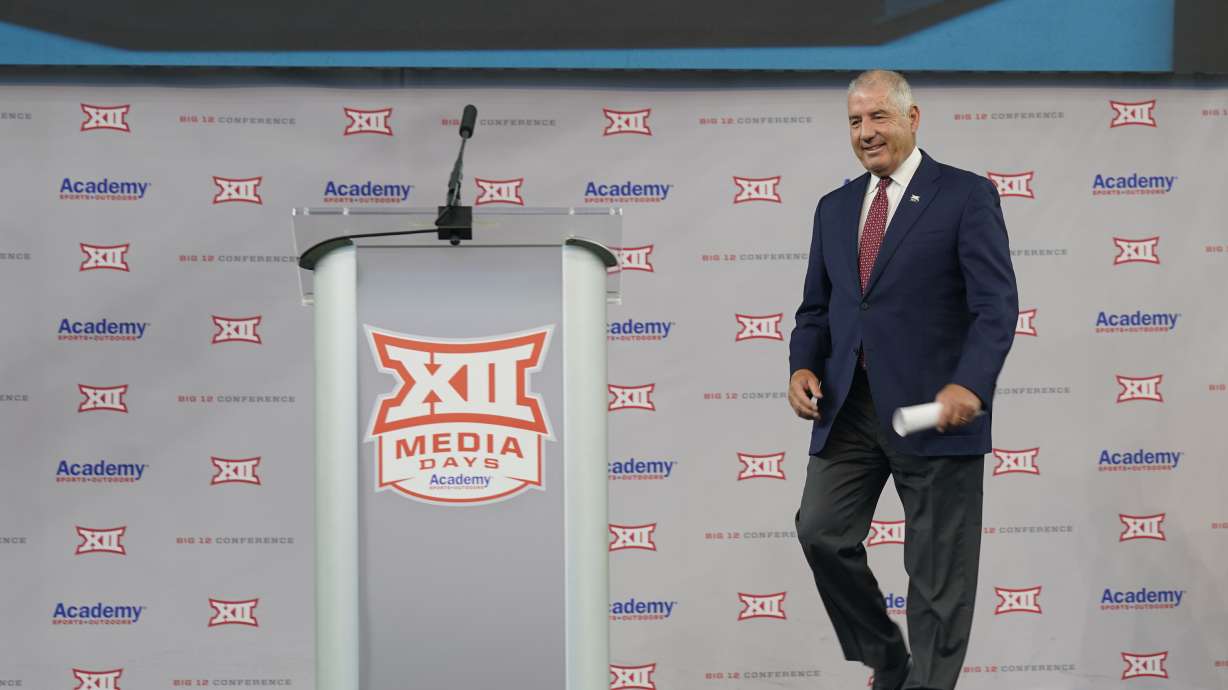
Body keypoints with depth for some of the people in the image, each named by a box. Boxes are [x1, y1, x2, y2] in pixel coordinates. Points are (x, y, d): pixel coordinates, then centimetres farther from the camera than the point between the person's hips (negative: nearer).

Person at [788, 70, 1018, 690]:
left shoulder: (966, 196, -2)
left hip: (933, 407, -5)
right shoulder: (835, 208, 15)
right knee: (821, 532, -5)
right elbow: (816, 308, 19)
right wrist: (803, 365, -2)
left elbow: (997, 304, -10)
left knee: (938, 572, 1)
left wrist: (970, 385, -25)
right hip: (848, 407, 5)